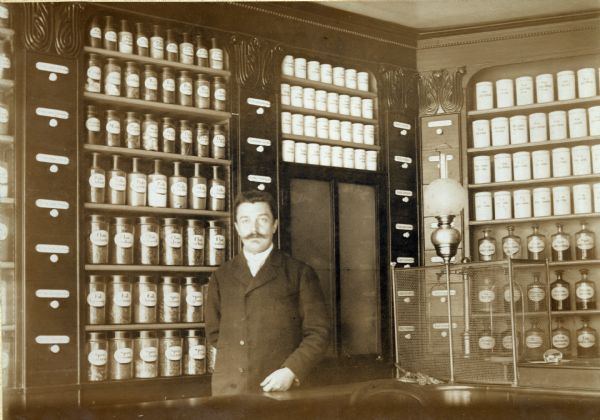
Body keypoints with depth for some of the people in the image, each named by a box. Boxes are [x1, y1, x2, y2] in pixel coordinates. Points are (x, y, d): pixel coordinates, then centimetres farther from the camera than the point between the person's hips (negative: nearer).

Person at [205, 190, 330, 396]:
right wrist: (227, 367, 5)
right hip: (228, 390, 2)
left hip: (280, 389, -2)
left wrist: (290, 371, -11)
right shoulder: (221, 277, 13)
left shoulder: (300, 274, 4)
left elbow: (318, 332, 1)